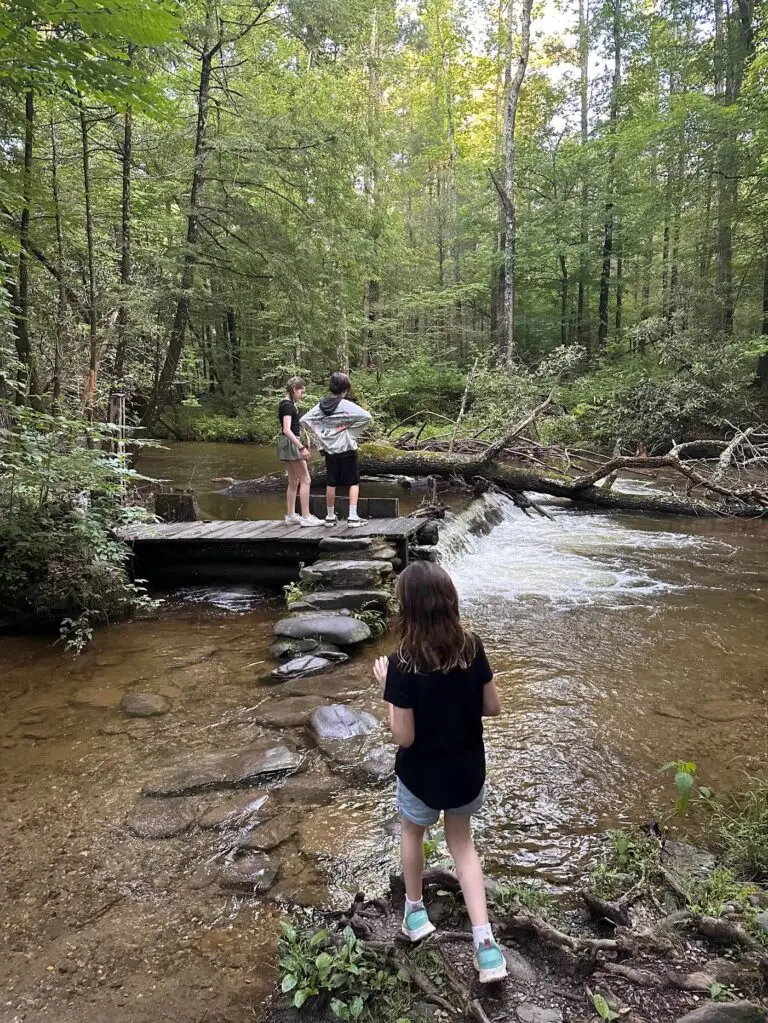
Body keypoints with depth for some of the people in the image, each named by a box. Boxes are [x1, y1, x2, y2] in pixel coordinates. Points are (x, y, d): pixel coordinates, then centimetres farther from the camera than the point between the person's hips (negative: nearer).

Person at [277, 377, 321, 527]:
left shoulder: (287, 404, 14)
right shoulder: (288, 405, -15)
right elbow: (287, 430, -24)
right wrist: (301, 447, -28)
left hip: (287, 445, 10)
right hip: (291, 443, -10)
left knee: (294, 481, 13)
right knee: (305, 479, -6)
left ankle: (291, 516, 16)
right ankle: (305, 517, -5)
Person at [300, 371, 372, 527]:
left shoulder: (321, 405, -1)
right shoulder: (346, 405, -15)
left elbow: (304, 420, 2)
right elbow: (366, 416, -26)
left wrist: (318, 431, 4)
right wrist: (353, 429, -13)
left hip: (329, 449, 5)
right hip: (347, 449, -4)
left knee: (331, 483, 14)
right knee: (354, 482, 6)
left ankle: (330, 516, 21)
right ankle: (352, 516, -3)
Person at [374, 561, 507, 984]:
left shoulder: (403, 664, -28)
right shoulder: (472, 648, -15)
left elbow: (403, 737, -21)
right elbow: (493, 708, -5)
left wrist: (387, 686, -10)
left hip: (422, 775, -3)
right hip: (467, 771, 3)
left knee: (412, 832, 29)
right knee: (462, 842, 26)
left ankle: (415, 910, 48)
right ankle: (484, 940, 17)